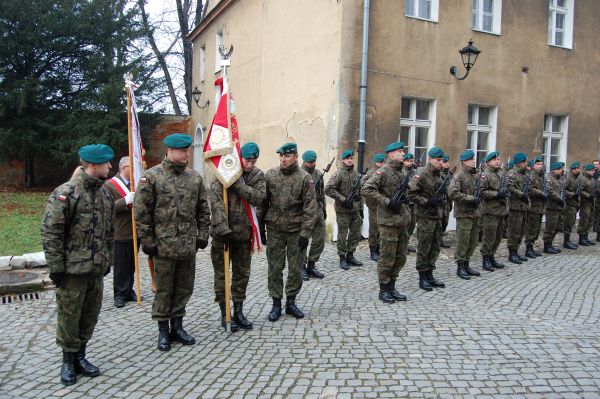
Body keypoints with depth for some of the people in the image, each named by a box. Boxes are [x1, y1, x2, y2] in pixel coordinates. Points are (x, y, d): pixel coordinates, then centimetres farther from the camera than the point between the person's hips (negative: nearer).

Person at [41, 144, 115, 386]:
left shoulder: (106, 194, 9)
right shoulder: (65, 193, -13)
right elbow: (50, 233, -13)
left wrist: (108, 260, 16)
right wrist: (56, 267, -13)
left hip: (97, 270, 6)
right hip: (73, 269, -6)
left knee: (90, 316, 14)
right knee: (69, 317, 7)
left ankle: (80, 355, 30)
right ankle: (68, 360, 24)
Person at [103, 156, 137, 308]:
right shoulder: (110, 185, -5)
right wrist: (125, 201, -24)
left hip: (135, 232, 5)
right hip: (120, 234, -5)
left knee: (131, 265, 14)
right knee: (121, 266, 4)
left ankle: (129, 290, 27)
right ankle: (120, 294, 15)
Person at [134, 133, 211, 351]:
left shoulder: (195, 177, 7)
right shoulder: (152, 176, -6)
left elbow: (203, 210, 13)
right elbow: (141, 212, -6)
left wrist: (203, 234, 7)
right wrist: (147, 241, -8)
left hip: (189, 245, 4)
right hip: (163, 245, -4)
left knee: (184, 288, 13)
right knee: (163, 290, 7)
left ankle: (177, 326, 29)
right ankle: (163, 331, 22)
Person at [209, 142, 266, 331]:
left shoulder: (258, 176, 3)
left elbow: (258, 197, -14)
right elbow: (215, 200, -18)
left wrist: (239, 183, -24)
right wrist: (222, 227, -25)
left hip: (244, 232, 4)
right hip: (222, 231, -3)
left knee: (242, 273, 12)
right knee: (222, 273, 5)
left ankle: (238, 311, 26)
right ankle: (225, 313, 18)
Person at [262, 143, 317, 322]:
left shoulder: (305, 178, -6)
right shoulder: (270, 175, 1)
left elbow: (310, 208, -8)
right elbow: (263, 201, 7)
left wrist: (305, 233, -12)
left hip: (296, 231, -1)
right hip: (275, 230, 1)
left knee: (296, 269, 7)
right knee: (275, 268, 6)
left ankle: (291, 302, 23)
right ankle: (276, 303, 18)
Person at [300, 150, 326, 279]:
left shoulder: (319, 174, 12)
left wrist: (324, 209, 18)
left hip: (318, 211, 6)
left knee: (319, 240, 9)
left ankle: (311, 266, 22)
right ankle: (302, 267, 15)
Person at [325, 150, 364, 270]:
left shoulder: (357, 174, 12)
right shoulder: (339, 174, -9)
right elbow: (328, 189, -18)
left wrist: (361, 209, 16)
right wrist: (343, 199, -19)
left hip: (355, 210, 6)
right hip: (343, 211, -6)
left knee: (356, 234, 11)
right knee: (342, 236, 2)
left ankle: (350, 255, 26)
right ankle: (342, 258, 15)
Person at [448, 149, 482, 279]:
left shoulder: (477, 175, 13)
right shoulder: (459, 176, -10)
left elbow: (482, 189, 26)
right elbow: (452, 193, -21)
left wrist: (479, 197, 4)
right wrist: (471, 198, -18)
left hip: (475, 213, 7)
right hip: (464, 214, -7)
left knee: (473, 242, 12)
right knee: (463, 242, -3)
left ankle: (466, 265, 24)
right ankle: (460, 267, 8)